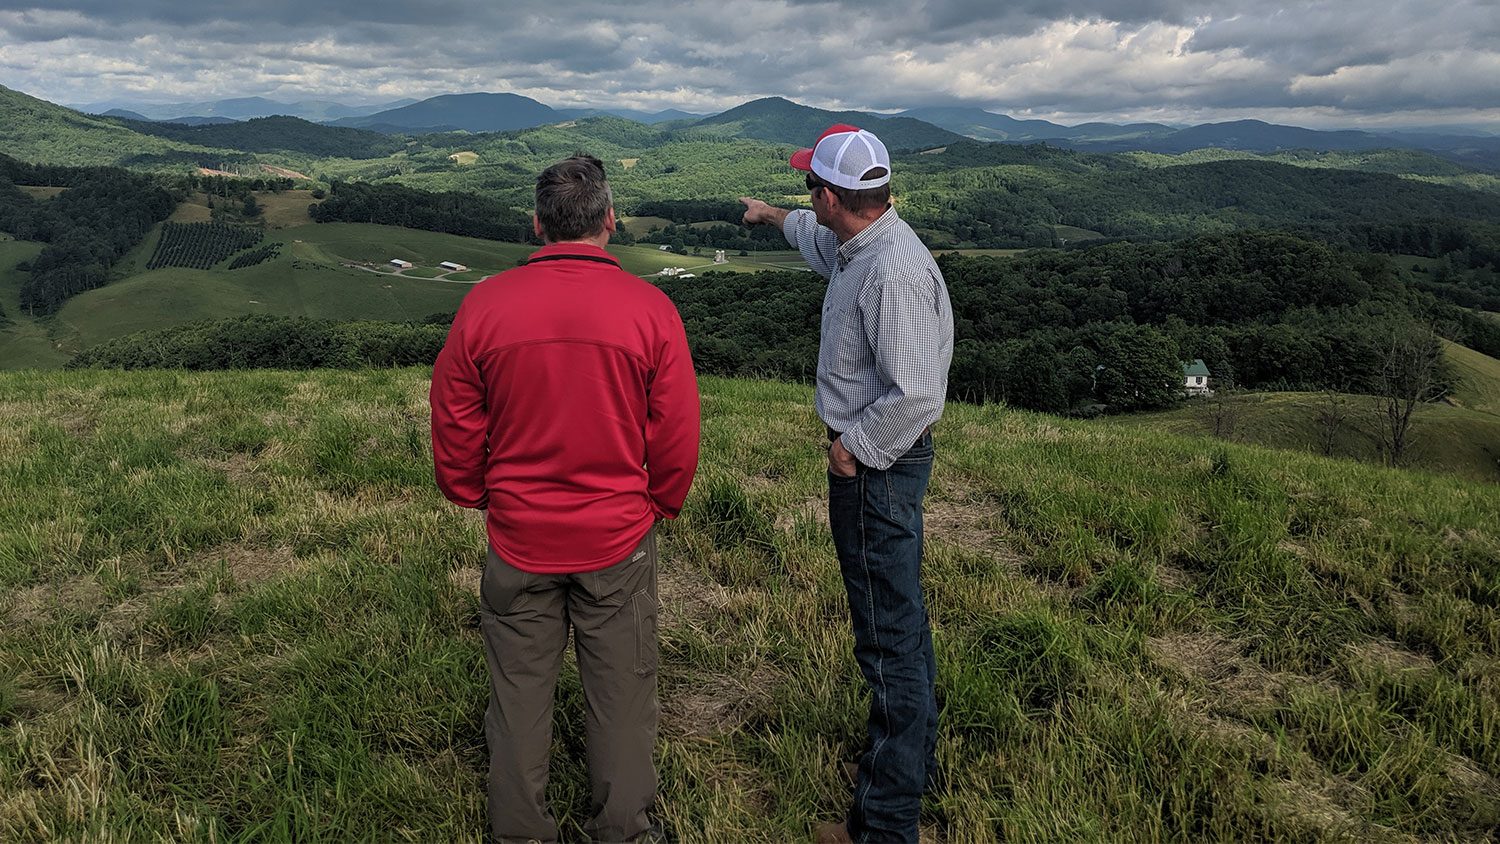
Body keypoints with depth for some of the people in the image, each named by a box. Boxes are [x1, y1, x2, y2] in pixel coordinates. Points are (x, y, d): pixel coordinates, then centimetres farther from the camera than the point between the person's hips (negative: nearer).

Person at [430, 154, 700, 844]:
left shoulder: (483, 305, -7)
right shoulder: (651, 310, -11)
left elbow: (453, 426, 0)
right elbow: (678, 438, -6)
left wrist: (475, 497, 18)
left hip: (518, 536, 2)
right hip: (619, 538, -1)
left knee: (519, 691, 17)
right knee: (620, 692, 14)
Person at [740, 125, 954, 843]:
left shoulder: (895, 273, -25)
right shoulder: (860, 246, 7)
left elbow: (915, 395, -29)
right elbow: (823, 243, 33)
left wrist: (854, 449, -16)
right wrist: (773, 217, 48)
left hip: (875, 467, -11)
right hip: (874, 461, 11)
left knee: (889, 637, -1)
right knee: (902, 618, 22)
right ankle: (916, 760, 42)